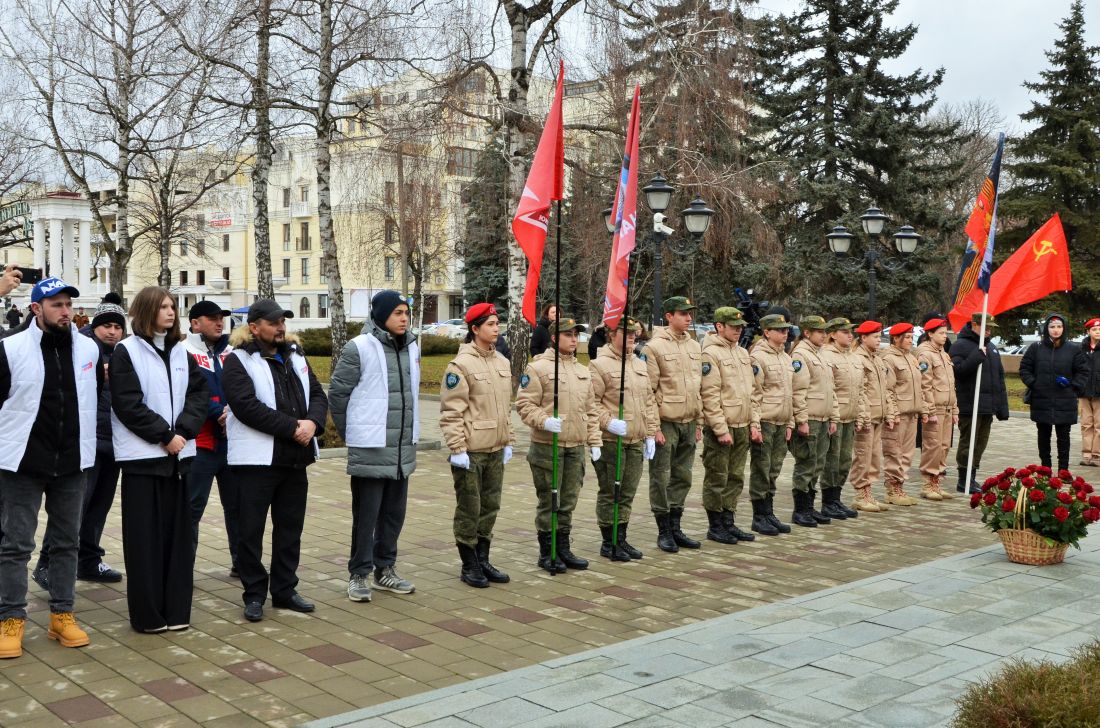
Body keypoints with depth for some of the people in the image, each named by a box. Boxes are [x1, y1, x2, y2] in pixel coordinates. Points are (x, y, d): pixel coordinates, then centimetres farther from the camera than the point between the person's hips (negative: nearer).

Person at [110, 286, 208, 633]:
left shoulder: (180, 351, 12)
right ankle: (148, 613, 7)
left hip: (178, 454, 5)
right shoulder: (126, 351, -3)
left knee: (177, 533, 7)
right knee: (145, 537, 0)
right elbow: (127, 404, -11)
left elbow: (198, 392, 5)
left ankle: (175, 608, 14)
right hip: (143, 455, -5)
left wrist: (183, 430, -10)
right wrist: (164, 436, -14)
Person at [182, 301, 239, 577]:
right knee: (192, 507, -2)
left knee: (237, 504, 11)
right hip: (201, 442, -5)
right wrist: (219, 413, -19)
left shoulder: (231, 353, 14)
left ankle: (241, 562, 21)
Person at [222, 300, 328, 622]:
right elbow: (247, 406, -19)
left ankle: (285, 590, 26)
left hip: (296, 459, 7)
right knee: (252, 530, 2)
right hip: (257, 459, -6)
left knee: (290, 528, 14)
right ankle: (254, 595, 15)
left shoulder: (295, 356, 15)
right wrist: (293, 427, -20)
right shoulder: (238, 361, -7)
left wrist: (312, 422, -11)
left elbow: (318, 394, 11)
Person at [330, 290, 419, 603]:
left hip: (404, 448, 6)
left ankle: (385, 569, 29)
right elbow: (337, 393, -7)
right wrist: (351, 433, -1)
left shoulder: (411, 347, 7)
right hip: (370, 449, -6)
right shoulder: (359, 348, -12)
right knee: (366, 514, 2)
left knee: (394, 512, 15)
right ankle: (359, 574, 14)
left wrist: (410, 430, 13)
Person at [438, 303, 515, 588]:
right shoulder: (461, 364, -12)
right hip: (470, 451, -7)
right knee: (469, 510, 3)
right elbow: (451, 412, -14)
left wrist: (508, 442, 16)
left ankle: (483, 560, 26)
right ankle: (469, 566, 15)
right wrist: (457, 449, -17)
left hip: (496, 451, 7)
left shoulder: (502, 362, 11)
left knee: (490, 507, 14)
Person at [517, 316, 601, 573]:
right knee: (549, 502, 2)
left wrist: (594, 441, 12)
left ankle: (564, 549, 25)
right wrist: (544, 421, -24)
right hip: (548, 447, -6)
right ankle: (547, 554, 13)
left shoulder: (583, 371, 14)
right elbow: (524, 404, -10)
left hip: (576, 447, 6)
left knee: (568, 501, 13)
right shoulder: (538, 368, -7)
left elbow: (590, 410, 17)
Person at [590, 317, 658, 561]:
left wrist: (650, 434, 12)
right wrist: (608, 422, -23)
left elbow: (649, 401, 18)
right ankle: (608, 543, 13)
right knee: (609, 493, 2)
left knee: (627, 493, 13)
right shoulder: (599, 364, -9)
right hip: (610, 441, -7)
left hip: (636, 441, 7)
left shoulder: (640, 365, 15)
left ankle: (621, 539, 24)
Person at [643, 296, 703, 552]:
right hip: (665, 424, -6)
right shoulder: (654, 347, -9)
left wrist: (699, 422, 14)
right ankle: (664, 531, 10)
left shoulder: (695, 347, 12)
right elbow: (648, 391, -10)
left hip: (688, 424, 6)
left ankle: (675, 527, 23)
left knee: (682, 478, 12)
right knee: (661, 478, 0)